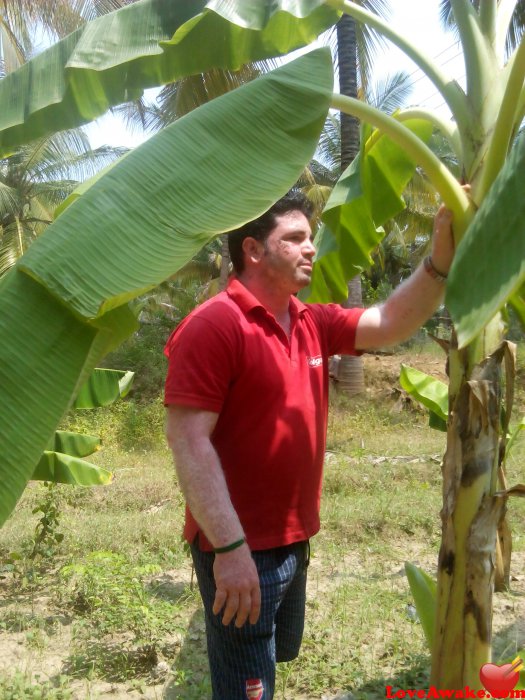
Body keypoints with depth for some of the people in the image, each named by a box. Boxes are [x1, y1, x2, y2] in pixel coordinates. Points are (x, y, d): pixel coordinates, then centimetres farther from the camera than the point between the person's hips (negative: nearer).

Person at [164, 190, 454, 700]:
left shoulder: (313, 323, 5)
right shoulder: (213, 326, -19)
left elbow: (389, 324, 2)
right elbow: (187, 440, -24)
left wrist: (441, 257, -13)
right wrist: (230, 548, -28)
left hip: (293, 540, 8)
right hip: (241, 551, -8)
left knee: (277, 657, 28)